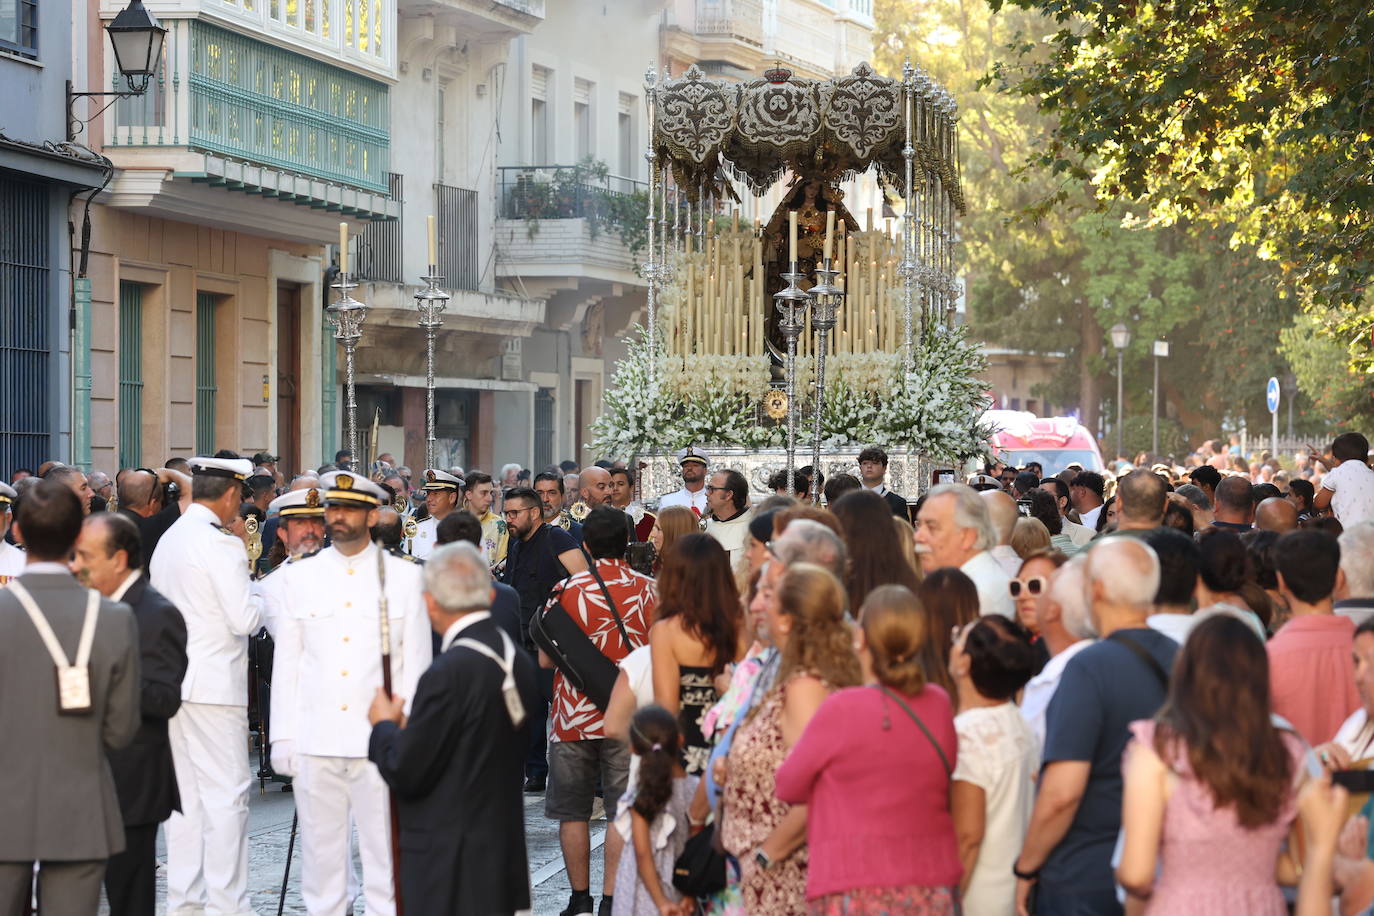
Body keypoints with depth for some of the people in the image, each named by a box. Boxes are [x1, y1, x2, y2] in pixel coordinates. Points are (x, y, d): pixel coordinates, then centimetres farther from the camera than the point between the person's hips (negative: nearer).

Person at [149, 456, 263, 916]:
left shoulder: (169, 539, 12)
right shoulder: (220, 545, -15)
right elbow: (244, 619, -18)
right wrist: (261, 605, 4)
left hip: (175, 682, 9)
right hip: (213, 683, -9)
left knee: (186, 792, 12)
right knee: (226, 793, -4)